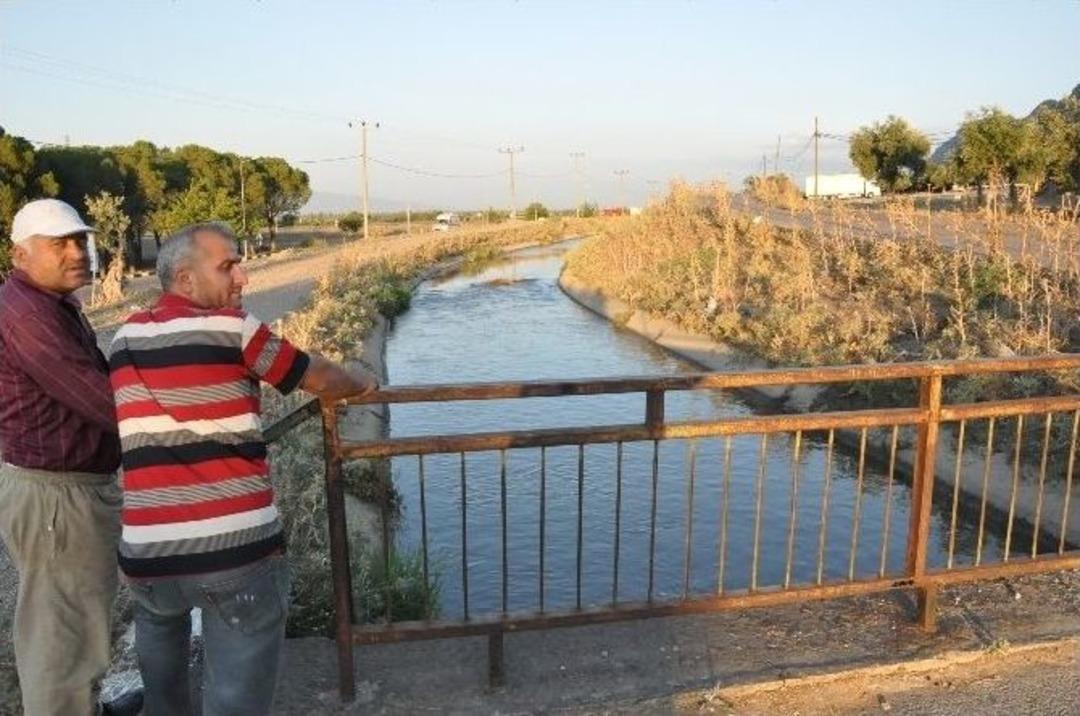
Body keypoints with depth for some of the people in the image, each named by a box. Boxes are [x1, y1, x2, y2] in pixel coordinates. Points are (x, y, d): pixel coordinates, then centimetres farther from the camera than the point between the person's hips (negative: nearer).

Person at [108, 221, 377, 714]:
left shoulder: (125, 339, 9)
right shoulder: (229, 327, -7)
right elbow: (318, 379, 2)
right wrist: (364, 384, 23)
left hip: (147, 550, 7)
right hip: (236, 545, -6)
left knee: (159, 633, 35)